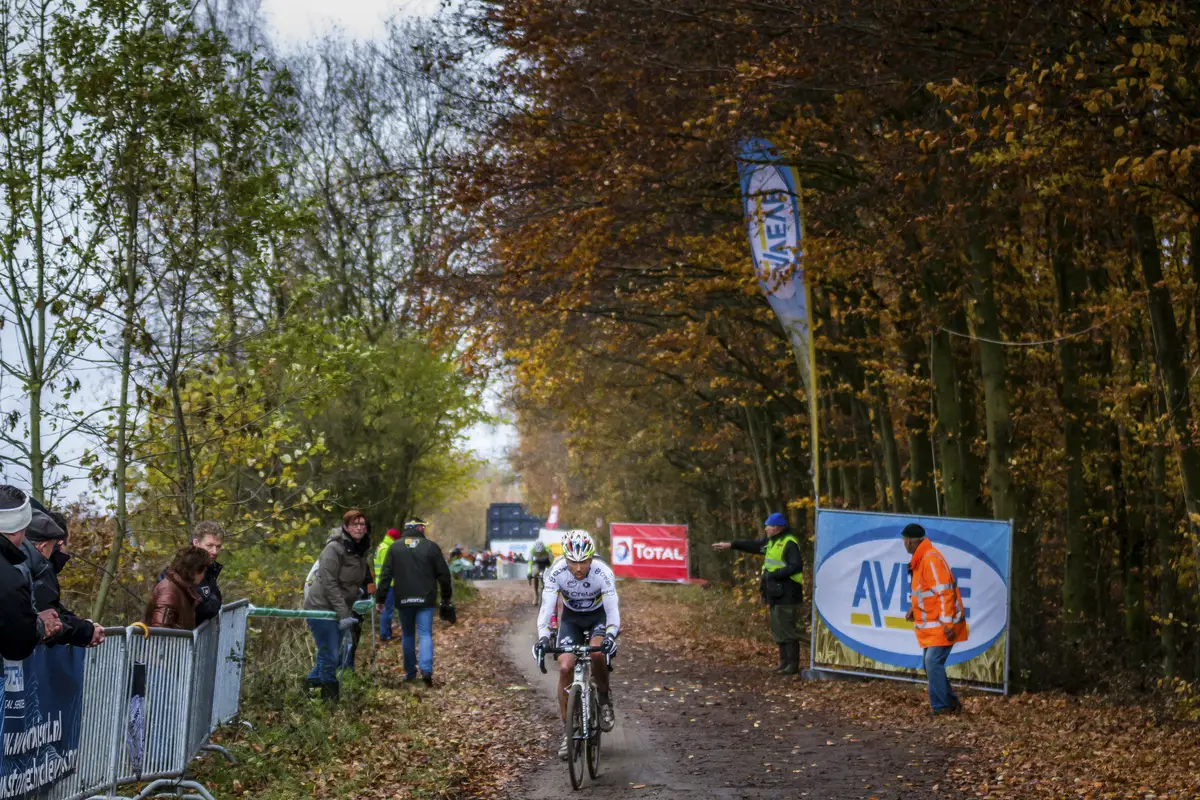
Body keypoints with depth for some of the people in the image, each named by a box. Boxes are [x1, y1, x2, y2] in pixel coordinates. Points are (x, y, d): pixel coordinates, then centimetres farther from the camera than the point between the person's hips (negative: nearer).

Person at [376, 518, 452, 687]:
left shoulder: (395, 547, 4)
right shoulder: (431, 547, 0)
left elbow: (385, 575, 1)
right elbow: (443, 574, 1)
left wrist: (379, 598, 4)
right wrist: (446, 597, 12)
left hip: (403, 600, 2)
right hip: (426, 599, -2)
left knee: (407, 635, 15)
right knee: (425, 634, -2)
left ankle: (410, 672, 17)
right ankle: (426, 669, -21)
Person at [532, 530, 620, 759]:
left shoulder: (603, 573, -31)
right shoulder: (556, 572, -28)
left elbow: (613, 609, -31)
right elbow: (547, 607, -31)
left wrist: (610, 636, -50)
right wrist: (543, 637, -47)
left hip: (599, 615, -2)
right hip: (571, 617, 2)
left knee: (596, 653, -32)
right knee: (565, 667, -14)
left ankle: (605, 698, -3)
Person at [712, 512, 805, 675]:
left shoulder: (789, 543, -15)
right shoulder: (771, 541, 15)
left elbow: (796, 566, -23)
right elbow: (753, 544, 24)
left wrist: (774, 575, -21)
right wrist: (731, 545, 20)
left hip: (786, 595, -10)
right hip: (775, 594, 10)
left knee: (787, 631, -7)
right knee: (778, 630, 14)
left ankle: (793, 665, -2)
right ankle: (784, 661, 22)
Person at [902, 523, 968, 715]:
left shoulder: (931, 559, -18)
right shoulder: (920, 560, 13)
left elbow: (944, 592, -22)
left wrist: (947, 623, -24)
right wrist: (914, 610, 12)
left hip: (942, 625, -10)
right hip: (930, 625, 10)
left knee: (933, 663, -14)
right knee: (931, 664, 13)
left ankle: (940, 708, -10)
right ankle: (951, 703, 22)